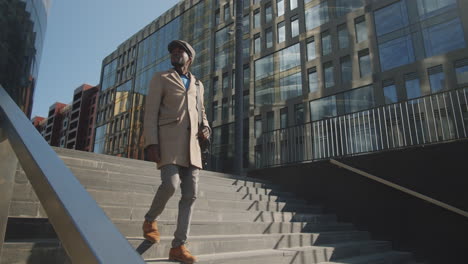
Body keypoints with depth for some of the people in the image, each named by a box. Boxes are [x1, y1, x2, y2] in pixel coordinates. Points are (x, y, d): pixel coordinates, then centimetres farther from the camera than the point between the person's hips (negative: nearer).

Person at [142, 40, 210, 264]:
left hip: (190, 142, 5)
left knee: (190, 194, -6)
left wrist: (205, 129, 3)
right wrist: (151, 143, -14)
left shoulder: (197, 85, 24)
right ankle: (150, 219, 8)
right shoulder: (160, 78, 9)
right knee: (170, 184, -23)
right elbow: (151, 113, 0)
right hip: (168, 138, -4)